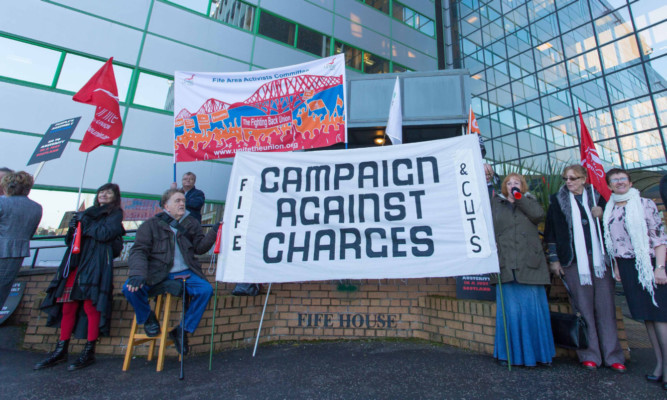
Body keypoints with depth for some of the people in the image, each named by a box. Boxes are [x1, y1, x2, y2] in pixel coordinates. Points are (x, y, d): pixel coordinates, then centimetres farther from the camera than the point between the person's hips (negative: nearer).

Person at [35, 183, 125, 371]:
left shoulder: (115, 213, 6)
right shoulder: (88, 213, 24)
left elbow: (105, 234, -11)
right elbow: (69, 240, 24)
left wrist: (84, 222, 0)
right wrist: (73, 228, 4)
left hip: (96, 265, -6)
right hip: (75, 264, 6)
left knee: (91, 306, -7)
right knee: (68, 306, 6)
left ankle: (89, 352, 2)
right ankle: (61, 351, 16)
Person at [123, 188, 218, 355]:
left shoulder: (191, 223, 12)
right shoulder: (151, 224, 4)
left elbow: (200, 247, 5)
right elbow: (139, 250, -6)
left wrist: (214, 232, -13)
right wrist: (137, 274, -25)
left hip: (184, 272, 2)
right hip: (156, 273, -1)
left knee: (206, 289, -21)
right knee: (130, 288, -27)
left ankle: (182, 330, -2)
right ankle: (148, 317, 6)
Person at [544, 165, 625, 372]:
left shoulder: (597, 197, 12)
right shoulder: (558, 201, 5)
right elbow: (551, 231, 3)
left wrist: (602, 214, -3)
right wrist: (554, 259, -1)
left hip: (599, 259, 2)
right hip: (574, 260, -2)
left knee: (605, 306, 3)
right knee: (583, 306, 0)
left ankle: (612, 355, 13)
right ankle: (590, 354, 8)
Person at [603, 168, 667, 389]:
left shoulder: (645, 204, -2)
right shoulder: (609, 209, 9)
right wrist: (616, 266, 10)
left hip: (648, 264, -4)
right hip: (626, 266, 4)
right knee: (646, 315, 9)